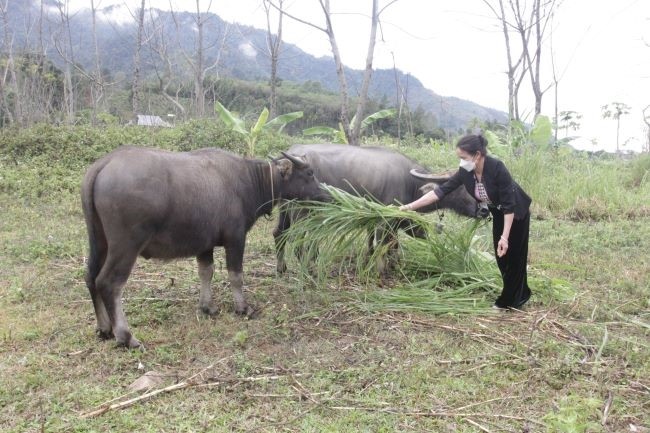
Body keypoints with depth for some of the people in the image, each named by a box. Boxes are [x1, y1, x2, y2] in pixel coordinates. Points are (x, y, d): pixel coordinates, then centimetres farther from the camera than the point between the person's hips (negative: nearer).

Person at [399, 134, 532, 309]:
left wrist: (505, 237, -34)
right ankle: (521, 294, 31)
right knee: (501, 257, 12)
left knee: (513, 255, 2)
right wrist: (410, 206, -21)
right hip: (498, 214, 6)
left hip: (516, 213, -6)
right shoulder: (465, 172, -18)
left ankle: (509, 301, 15)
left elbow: (509, 205, -32)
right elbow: (441, 190, -17)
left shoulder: (497, 168, -35)